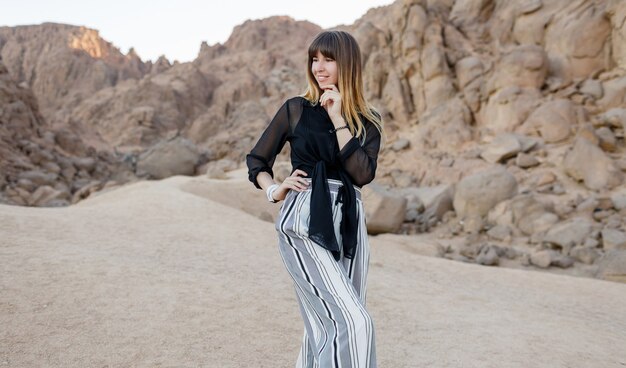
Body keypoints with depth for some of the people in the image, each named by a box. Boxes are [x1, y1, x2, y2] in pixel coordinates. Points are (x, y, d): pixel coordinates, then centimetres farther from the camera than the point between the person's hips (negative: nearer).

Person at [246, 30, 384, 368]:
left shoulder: (368, 120, 10)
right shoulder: (296, 109, 4)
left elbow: (363, 173, -6)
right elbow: (256, 160, 11)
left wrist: (338, 120, -8)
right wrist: (274, 190, -7)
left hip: (348, 224, 4)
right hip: (305, 224, -4)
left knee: (325, 329, 7)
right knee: (352, 322, -14)